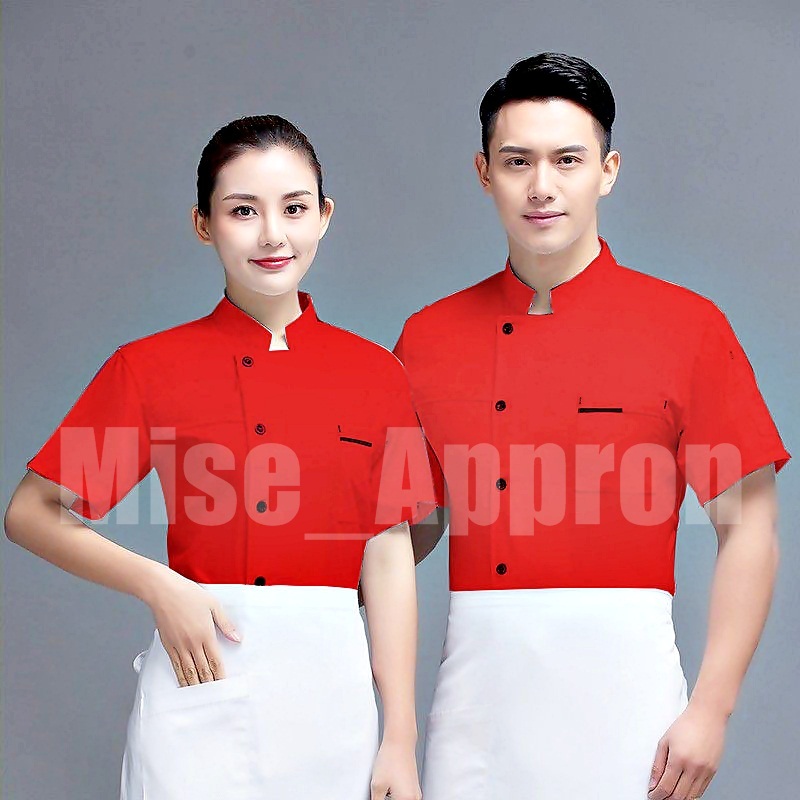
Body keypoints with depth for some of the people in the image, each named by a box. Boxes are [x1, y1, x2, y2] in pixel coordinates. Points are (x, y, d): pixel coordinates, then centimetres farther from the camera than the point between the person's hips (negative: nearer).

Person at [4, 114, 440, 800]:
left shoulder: (376, 373, 4)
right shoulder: (150, 367, 1)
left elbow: (389, 558, 3)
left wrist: (401, 742, 0)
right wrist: (158, 587, -10)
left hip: (333, 680, 1)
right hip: (202, 677, -1)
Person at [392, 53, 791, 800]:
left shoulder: (688, 326, -2)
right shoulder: (428, 338, 7)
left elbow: (747, 527, -2)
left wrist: (711, 709, -8)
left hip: (620, 681, -2)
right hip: (476, 680, 3)